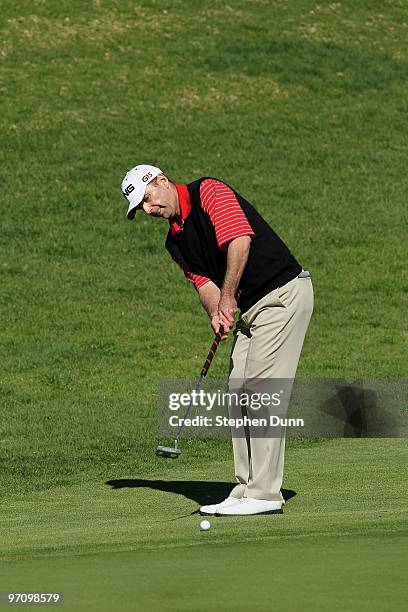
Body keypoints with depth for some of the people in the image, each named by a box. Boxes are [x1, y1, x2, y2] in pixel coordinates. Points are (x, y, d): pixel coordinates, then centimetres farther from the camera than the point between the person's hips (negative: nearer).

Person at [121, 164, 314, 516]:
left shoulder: (208, 192, -11)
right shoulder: (176, 241, 15)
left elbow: (240, 240, -24)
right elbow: (204, 281, 5)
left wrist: (228, 297, -19)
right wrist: (216, 312, -16)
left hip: (283, 293, -9)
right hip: (250, 308, 9)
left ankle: (265, 494, -10)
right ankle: (247, 489, 10)